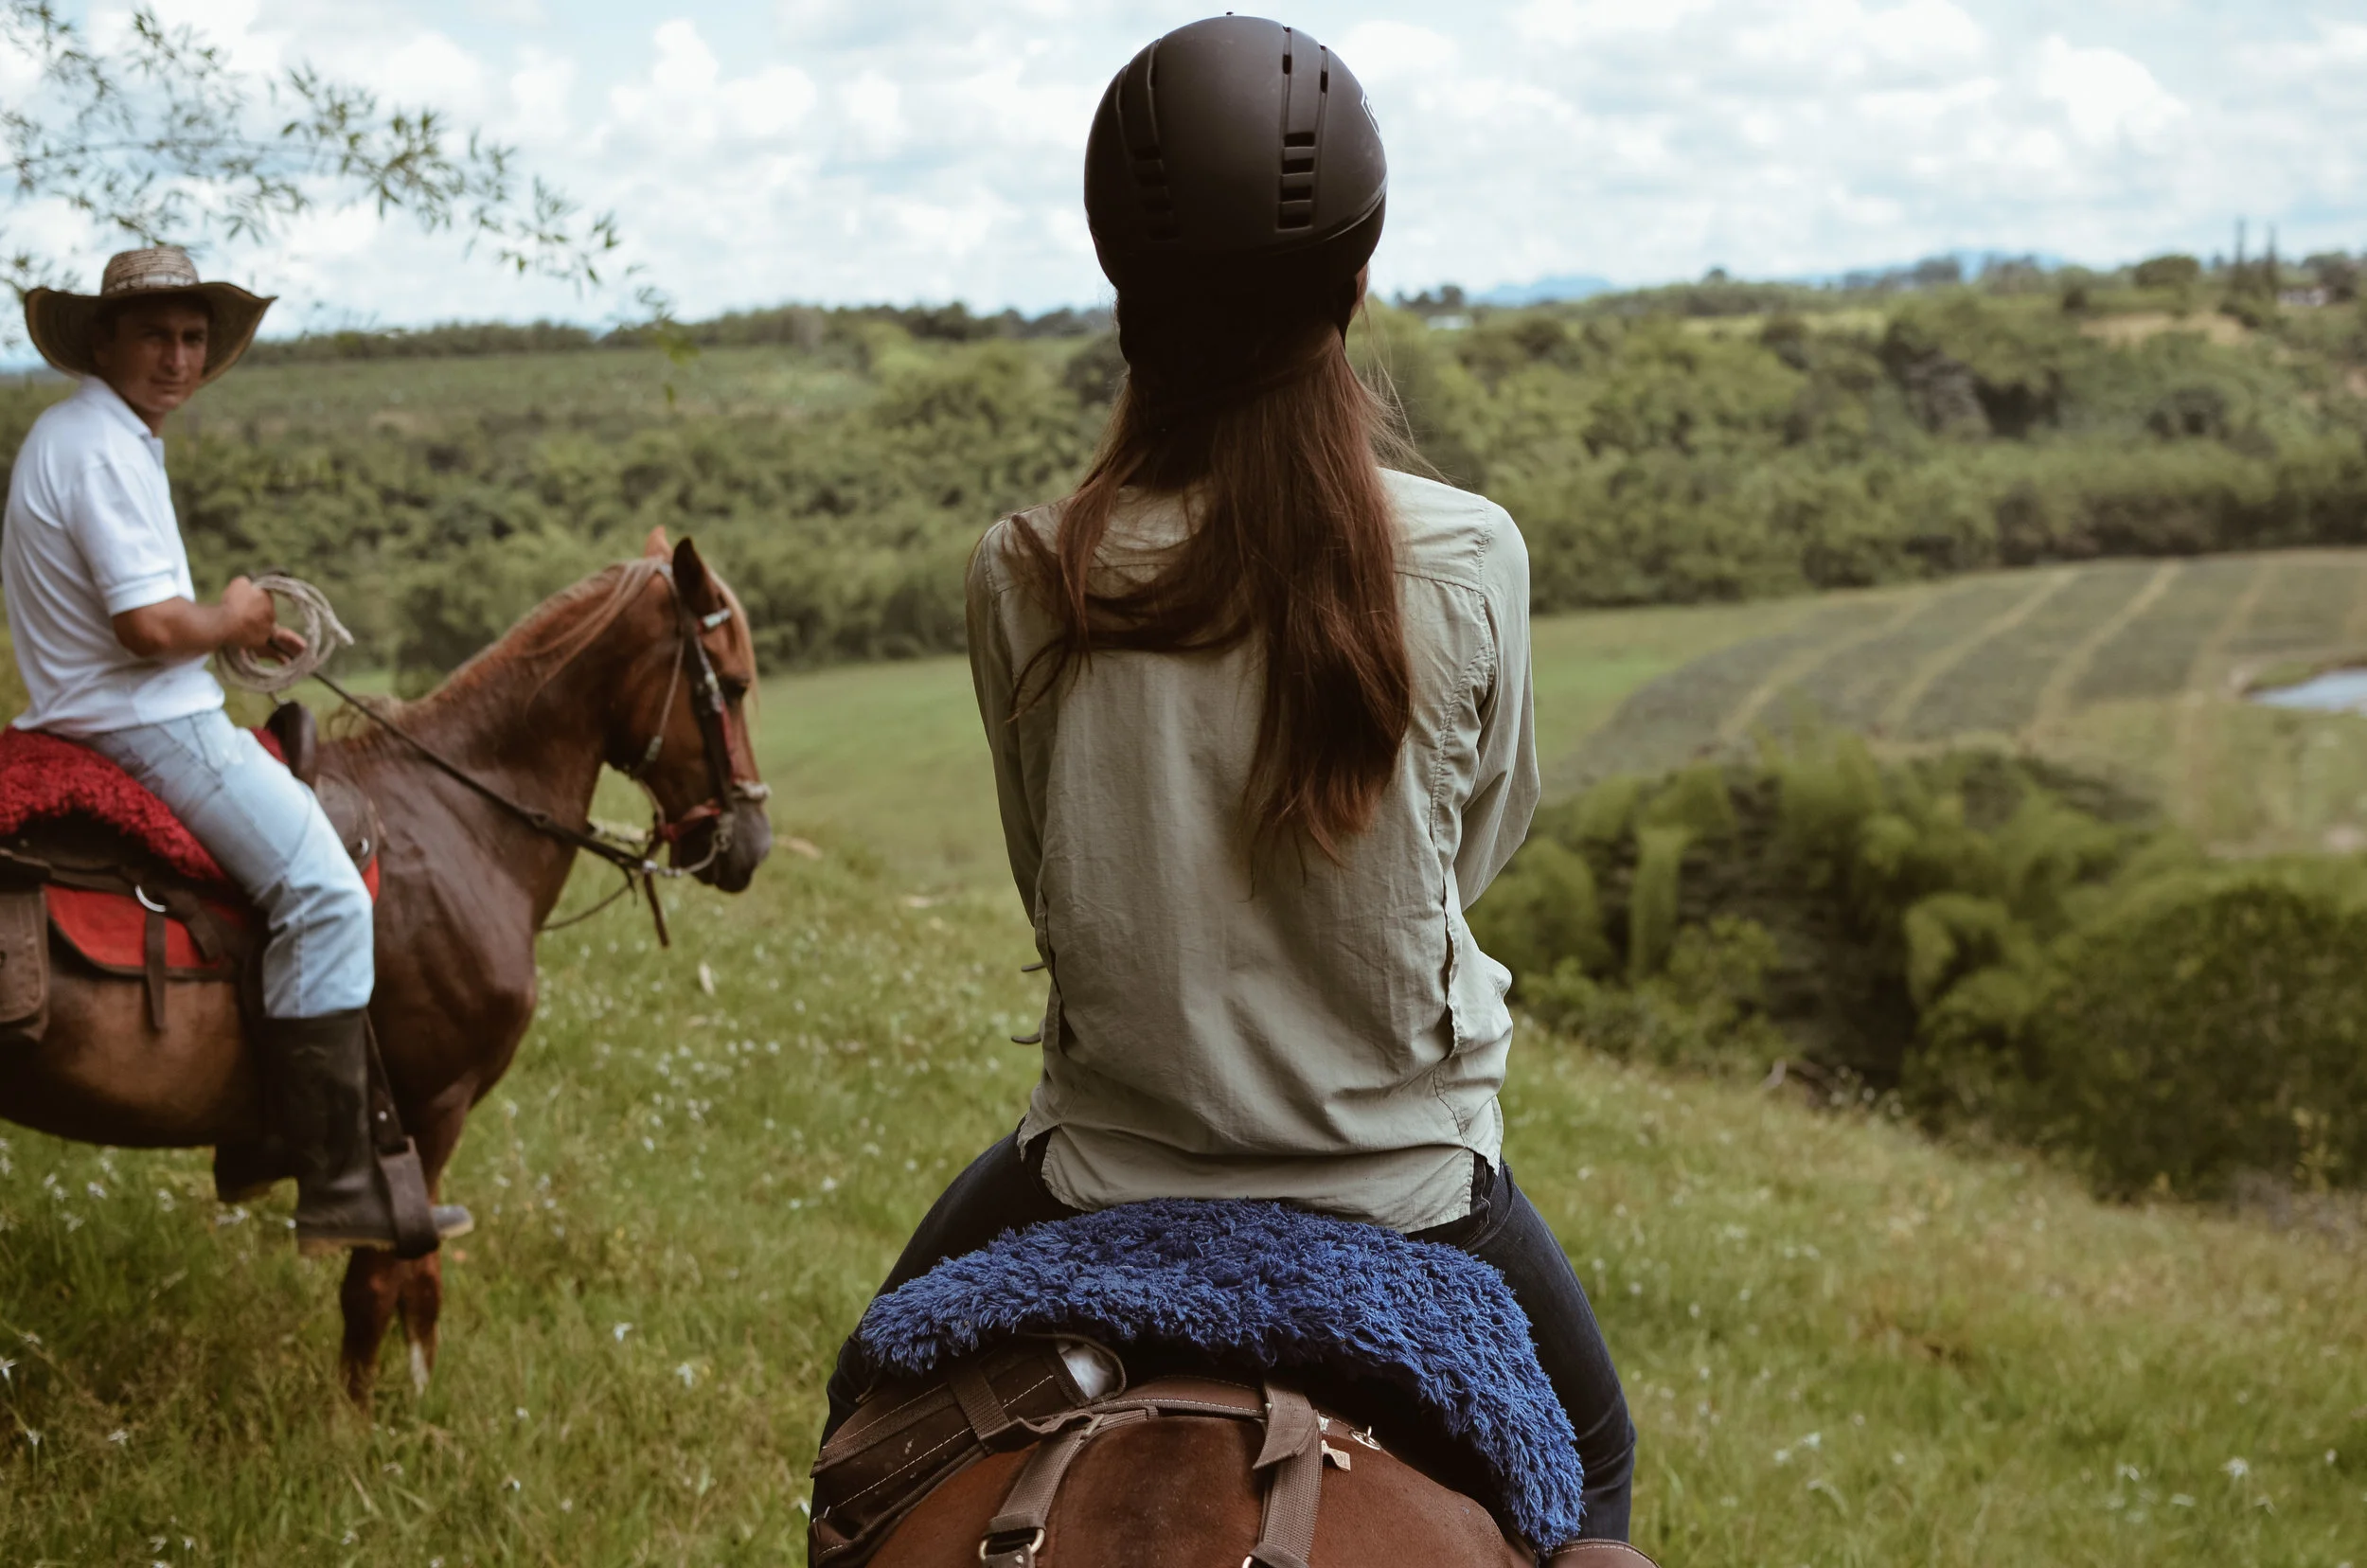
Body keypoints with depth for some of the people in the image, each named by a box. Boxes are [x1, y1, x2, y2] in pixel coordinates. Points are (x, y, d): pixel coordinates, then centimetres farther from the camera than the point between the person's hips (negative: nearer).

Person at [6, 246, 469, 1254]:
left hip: (91, 719, 11)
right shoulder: (105, 450, -17)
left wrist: (233, 629, 13)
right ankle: (335, 1186, -22)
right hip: (146, 727, -11)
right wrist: (228, 621, -6)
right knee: (325, 897, -19)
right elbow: (150, 625, -25)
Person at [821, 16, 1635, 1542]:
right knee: (1589, 1445, 32)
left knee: (875, 1417, 31)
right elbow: (1484, 834, 2)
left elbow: (1047, 874, 0)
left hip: (1108, 1166, 0)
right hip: (1407, 1171, 0)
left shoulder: (1024, 580, -15)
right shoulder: (1470, 561, -16)